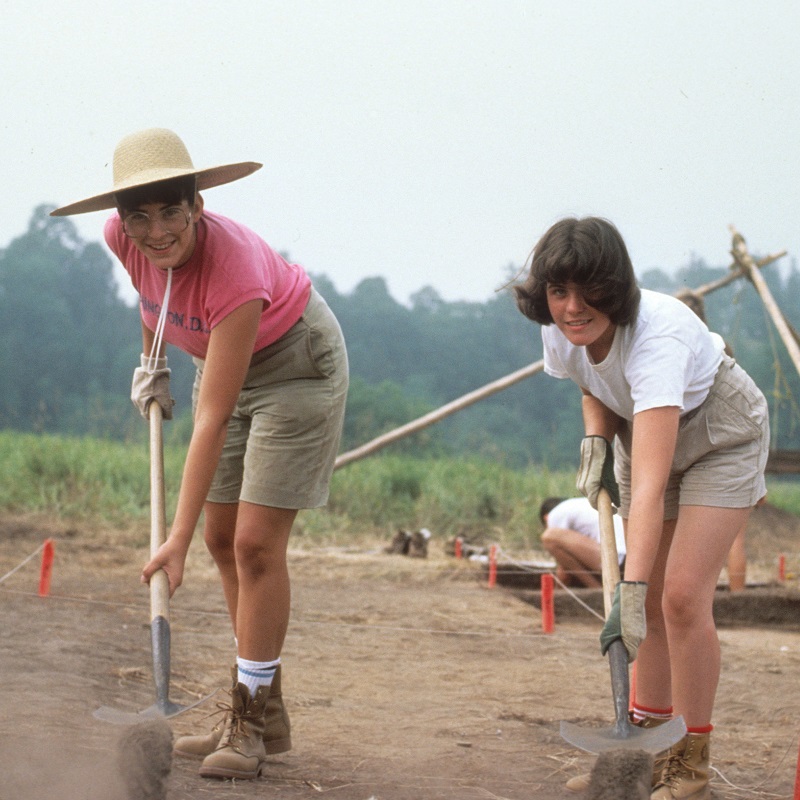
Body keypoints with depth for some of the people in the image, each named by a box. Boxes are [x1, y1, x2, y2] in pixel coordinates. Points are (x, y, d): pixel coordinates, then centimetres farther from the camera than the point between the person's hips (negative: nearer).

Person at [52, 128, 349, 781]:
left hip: (295, 364, -7)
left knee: (256, 543, -14)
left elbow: (213, 419, -41)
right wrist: (152, 364, 10)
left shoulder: (235, 267, -40)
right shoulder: (124, 238, -23)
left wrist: (177, 540, -41)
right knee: (222, 539, 6)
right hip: (220, 358, 7)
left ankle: (251, 718, -6)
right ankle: (263, 715, 15)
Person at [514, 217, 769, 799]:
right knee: (649, 601, 5)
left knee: (683, 595, -16)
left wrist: (630, 590, -54)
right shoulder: (559, 329, -20)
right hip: (646, 434, 7)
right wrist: (596, 442, -11)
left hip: (721, 438, -7)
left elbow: (650, 486, -48)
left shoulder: (655, 335, -41)